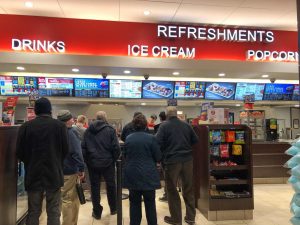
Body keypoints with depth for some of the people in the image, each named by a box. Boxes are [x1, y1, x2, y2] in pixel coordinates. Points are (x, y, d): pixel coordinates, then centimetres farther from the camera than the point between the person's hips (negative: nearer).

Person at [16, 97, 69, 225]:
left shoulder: (25, 126, -6)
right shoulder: (59, 125, -8)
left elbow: (19, 152, -3)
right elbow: (65, 150, -7)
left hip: (33, 175, 1)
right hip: (54, 174, -1)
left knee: (33, 212, 15)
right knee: (53, 212, 9)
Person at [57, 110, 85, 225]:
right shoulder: (71, 132, -15)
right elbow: (77, 152, -22)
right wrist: (81, 168, -19)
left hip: (60, 169, 7)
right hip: (70, 170, -7)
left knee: (67, 198, 16)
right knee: (69, 199, 1)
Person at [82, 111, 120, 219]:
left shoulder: (88, 130, 3)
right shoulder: (110, 130, -7)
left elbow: (83, 147, 3)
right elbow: (116, 147, -12)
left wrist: (87, 160, 11)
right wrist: (114, 159, 2)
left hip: (92, 163, 2)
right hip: (107, 162, -2)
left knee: (95, 187, 11)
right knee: (111, 185, 15)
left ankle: (97, 212, 18)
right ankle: (113, 209, 28)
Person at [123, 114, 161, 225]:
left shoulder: (128, 138, -1)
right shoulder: (151, 138, -11)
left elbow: (125, 156, 11)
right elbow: (158, 157, -5)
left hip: (132, 175, 3)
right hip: (148, 175, -2)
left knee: (134, 203, 13)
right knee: (150, 204, 9)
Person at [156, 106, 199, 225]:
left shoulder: (164, 126, -8)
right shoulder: (186, 125, 5)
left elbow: (158, 143, -14)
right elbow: (195, 140, 11)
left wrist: (162, 154, 4)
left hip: (172, 161, -4)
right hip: (187, 159, 4)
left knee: (172, 190, 10)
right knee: (188, 189, 15)